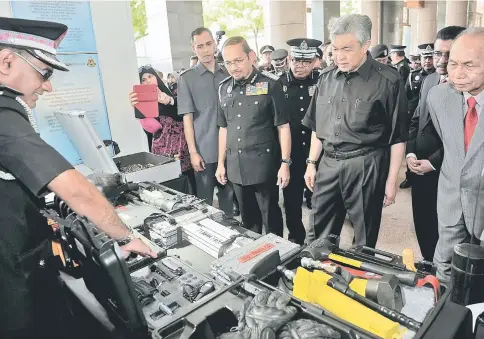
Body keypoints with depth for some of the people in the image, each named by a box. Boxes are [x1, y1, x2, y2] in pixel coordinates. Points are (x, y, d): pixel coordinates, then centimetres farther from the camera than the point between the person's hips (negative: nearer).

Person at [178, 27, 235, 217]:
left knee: (229, 195, 15)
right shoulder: (187, 78, -2)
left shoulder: (227, 74, 7)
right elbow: (187, 117, -5)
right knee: (204, 199, 8)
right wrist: (193, 152, -10)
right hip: (204, 151, -3)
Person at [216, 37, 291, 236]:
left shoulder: (270, 84, -8)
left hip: (264, 164, -5)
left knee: (271, 217, 8)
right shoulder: (224, 88, 8)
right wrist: (221, 162, 12)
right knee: (248, 218, 18)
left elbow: (282, 126, -7)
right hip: (236, 166, 5)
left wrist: (285, 163, -11)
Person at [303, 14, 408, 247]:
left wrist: (392, 180, -5)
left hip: (366, 166, -4)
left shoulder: (387, 81, -7)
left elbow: (398, 136, -5)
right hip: (328, 164, 5)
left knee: (364, 238, 12)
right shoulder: (326, 78, 8)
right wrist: (312, 163, 12)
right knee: (317, 236, 13)